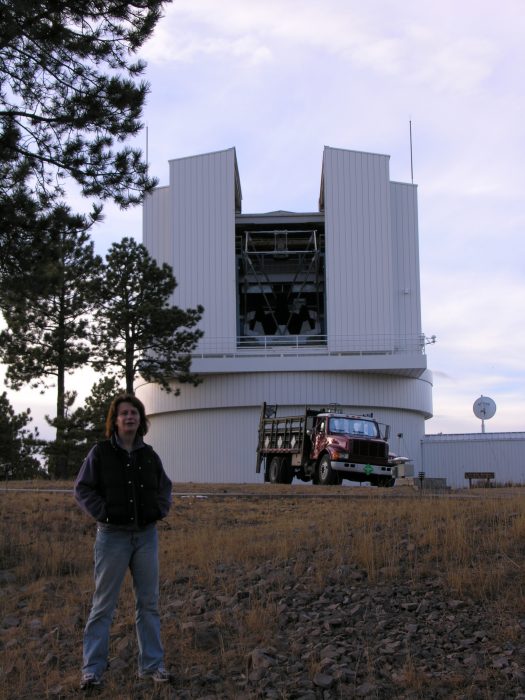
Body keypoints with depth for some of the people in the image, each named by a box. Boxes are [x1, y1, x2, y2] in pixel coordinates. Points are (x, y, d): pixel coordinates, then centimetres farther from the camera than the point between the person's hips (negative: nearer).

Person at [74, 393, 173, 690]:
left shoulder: (150, 455, 7)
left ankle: (152, 665, 19)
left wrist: (160, 510, 4)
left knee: (149, 602, 9)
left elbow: (165, 487, 19)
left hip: (146, 535, 4)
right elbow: (83, 488, -3)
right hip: (113, 535, -4)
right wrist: (103, 512, -11)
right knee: (104, 604, 2)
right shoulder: (100, 452, -4)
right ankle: (92, 668, 9)